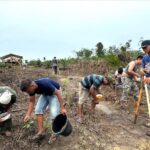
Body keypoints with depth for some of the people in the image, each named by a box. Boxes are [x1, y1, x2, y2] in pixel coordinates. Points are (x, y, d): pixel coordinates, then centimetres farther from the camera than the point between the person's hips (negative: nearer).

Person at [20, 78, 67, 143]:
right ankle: (41, 132, 5)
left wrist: (62, 108, -31)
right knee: (38, 110, -4)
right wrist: (28, 114, -13)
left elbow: (58, 93, -31)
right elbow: (31, 101, -4)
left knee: (54, 113, -16)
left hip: (54, 93, -6)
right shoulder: (31, 88, -19)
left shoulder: (45, 84, -40)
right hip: (45, 94, 7)